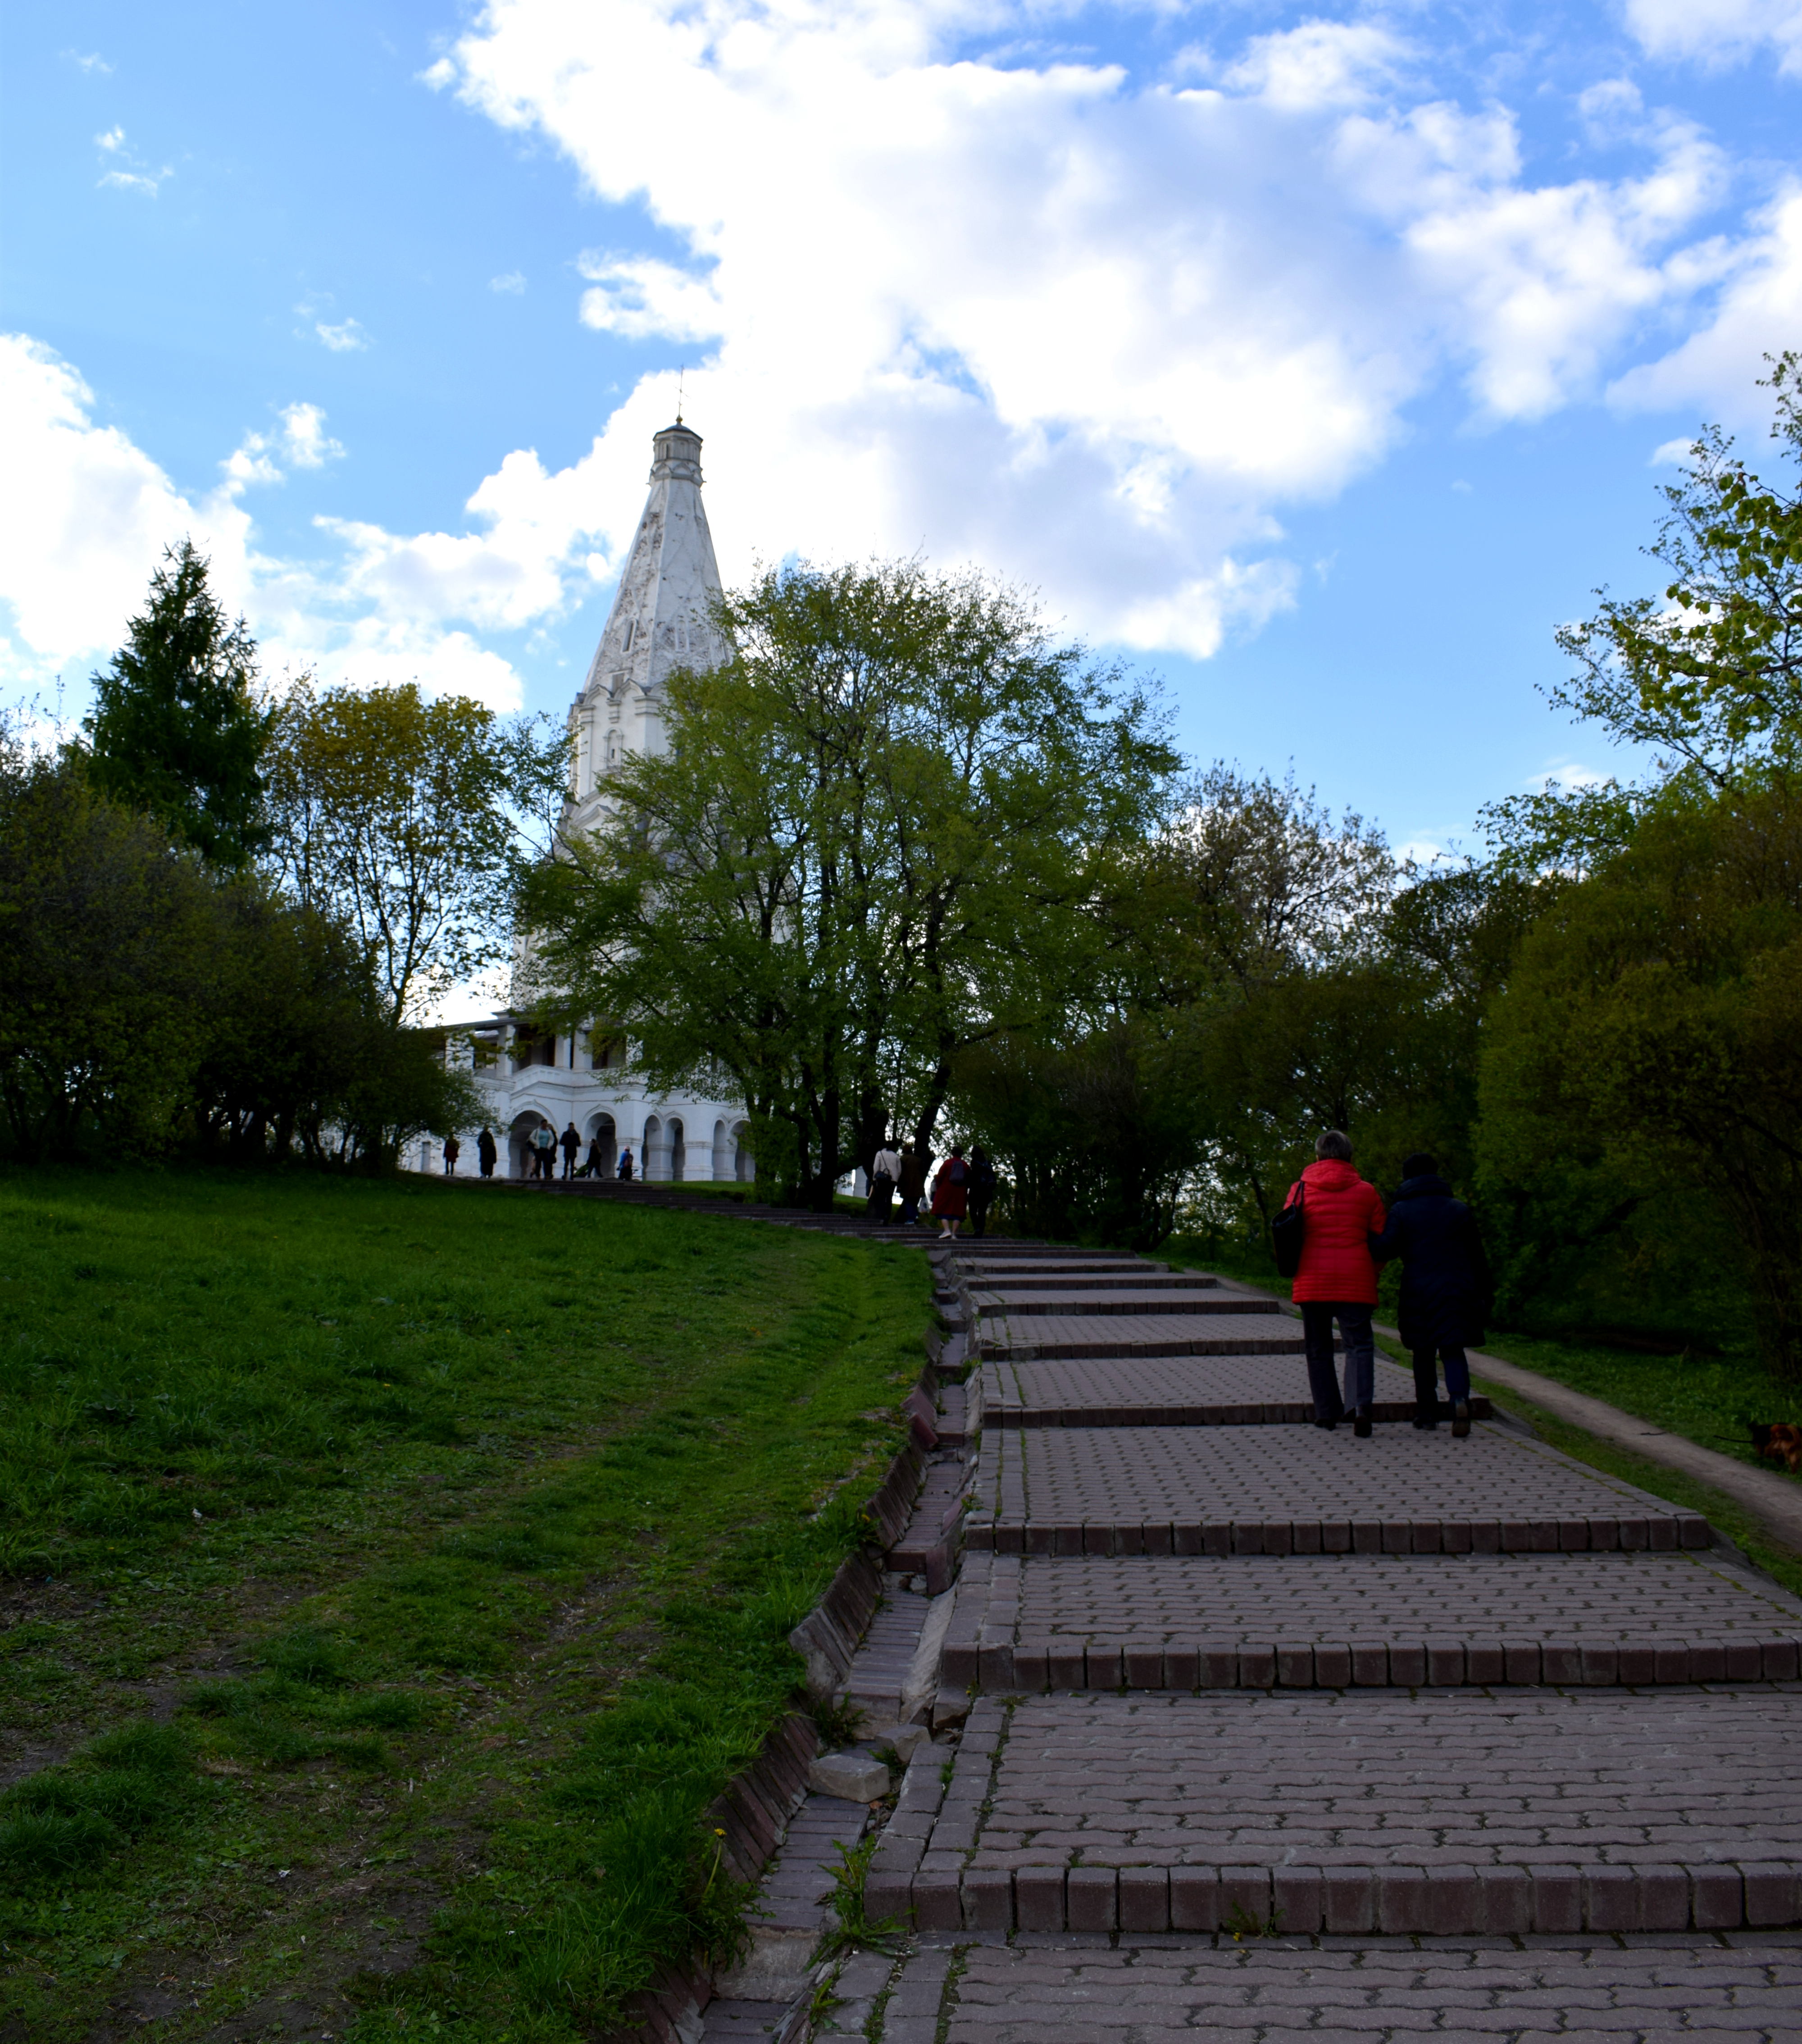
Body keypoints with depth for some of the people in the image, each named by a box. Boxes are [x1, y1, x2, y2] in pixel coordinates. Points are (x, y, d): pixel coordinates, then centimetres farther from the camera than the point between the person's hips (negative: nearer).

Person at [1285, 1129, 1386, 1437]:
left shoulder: (1300, 1190, 2)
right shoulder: (1366, 1192, 4)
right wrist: (1370, 1272, 21)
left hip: (1312, 1282, 1)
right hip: (1355, 1283, -1)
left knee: (1319, 1348, 12)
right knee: (1359, 1343, 1)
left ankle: (1327, 1413, 13)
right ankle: (1361, 1404, -21)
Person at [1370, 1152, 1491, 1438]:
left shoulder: (1401, 1210, 0)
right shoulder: (1459, 1209, 9)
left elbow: (1385, 1248, -12)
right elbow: (1477, 1256, 9)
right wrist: (1482, 1293, 13)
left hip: (1419, 1292, -1)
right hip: (1459, 1292, 1)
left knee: (1424, 1354, 11)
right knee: (1453, 1350, 4)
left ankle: (1427, 1414, 12)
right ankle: (1459, 1397, -23)